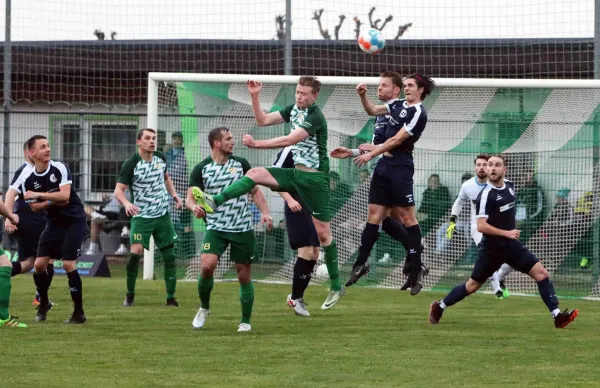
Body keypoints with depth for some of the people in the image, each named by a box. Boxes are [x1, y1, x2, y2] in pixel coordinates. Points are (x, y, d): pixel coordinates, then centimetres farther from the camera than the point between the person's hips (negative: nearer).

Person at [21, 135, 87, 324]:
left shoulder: (60, 168, -15)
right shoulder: (28, 179, -3)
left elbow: (64, 196, -25)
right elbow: (34, 207, 2)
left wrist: (39, 195, -23)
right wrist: (53, 201, -15)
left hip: (74, 221, -5)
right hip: (54, 222, 5)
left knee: (68, 264, -14)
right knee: (39, 264, -2)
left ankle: (79, 312, -3)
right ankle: (43, 303, 23)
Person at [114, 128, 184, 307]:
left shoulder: (160, 158, 3)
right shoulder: (131, 164, -14)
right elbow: (119, 190, -16)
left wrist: (174, 195, 10)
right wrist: (127, 204, -36)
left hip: (162, 215, 5)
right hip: (141, 216, -5)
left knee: (169, 255, 3)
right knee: (136, 251, -20)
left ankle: (171, 298, 12)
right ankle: (130, 294, -3)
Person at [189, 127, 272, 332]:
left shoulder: (241, 164, 4)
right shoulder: (201, 169, -2)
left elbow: (255, 191, 11)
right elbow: (190, 198, -3)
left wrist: (265, 212, -4)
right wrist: (194, 207, -27)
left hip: (243, 228, 2)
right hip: (216, 228, -2)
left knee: (244, 275, 3)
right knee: (207, 265, -21)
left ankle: (246, 321, 16)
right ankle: (204, 308, 3)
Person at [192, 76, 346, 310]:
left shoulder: (315, 117, -19)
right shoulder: (294, 110, 7)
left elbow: (288, 141, -28)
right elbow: (263, 120, 9)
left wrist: (256, 144, -31)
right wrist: (255, 97, -3)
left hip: (315, 178, -7)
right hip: (296, 173, 7)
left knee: (322, 232, -3)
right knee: (255, 174, -13)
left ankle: (336, 287, 7)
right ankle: (215, 202, -23)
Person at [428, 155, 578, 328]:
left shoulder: (509, 186, 4)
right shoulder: (486, 194, -18)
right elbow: (481, 226, -24)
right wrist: (506, 233, -24)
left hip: (512, 244, 6)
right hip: (492, 247, -6)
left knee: (541, 273, -7)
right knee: (473, 285, 6)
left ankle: (557, 316, -9)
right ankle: (439, 306, 26)